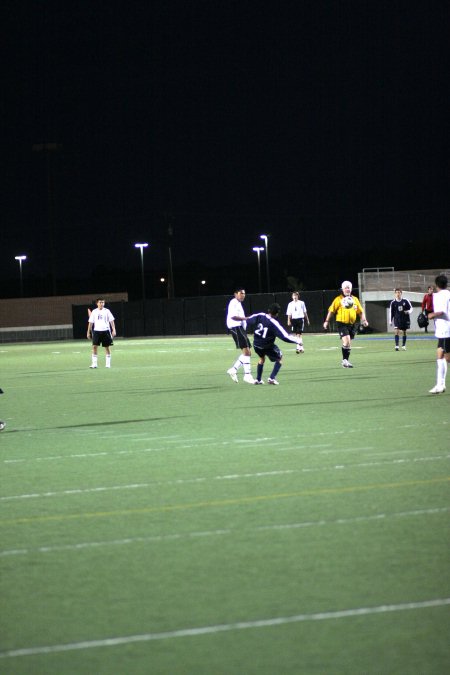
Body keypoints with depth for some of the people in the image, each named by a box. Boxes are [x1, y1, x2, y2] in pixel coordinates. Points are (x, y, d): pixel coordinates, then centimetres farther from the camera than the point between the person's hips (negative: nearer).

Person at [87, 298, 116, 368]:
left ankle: (108, 364, 11)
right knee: (94, 346, -8)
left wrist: (113, 330, -7)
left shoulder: (106, 311, 2)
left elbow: (111, 321, 2)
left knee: (107, 347, 3)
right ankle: (94, 364, -4)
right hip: (97, 331, 1)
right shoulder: (94, 312, 6)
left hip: (105, 331, -1)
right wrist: (88, 332, 6)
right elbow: (90, 322, 10)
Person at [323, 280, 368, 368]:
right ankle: (345, 360, -11)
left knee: (348, 344, 11)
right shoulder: (338, 299, -1)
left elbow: (360, 311, 16)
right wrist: (326, 321, -1)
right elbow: (331, 310, 2)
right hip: (342, 324, -5)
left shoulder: (354, 299, 11)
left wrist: (364, 320, 2)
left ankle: (346, 360, 21)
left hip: (352, 324, 5)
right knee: (346, 341, -19)